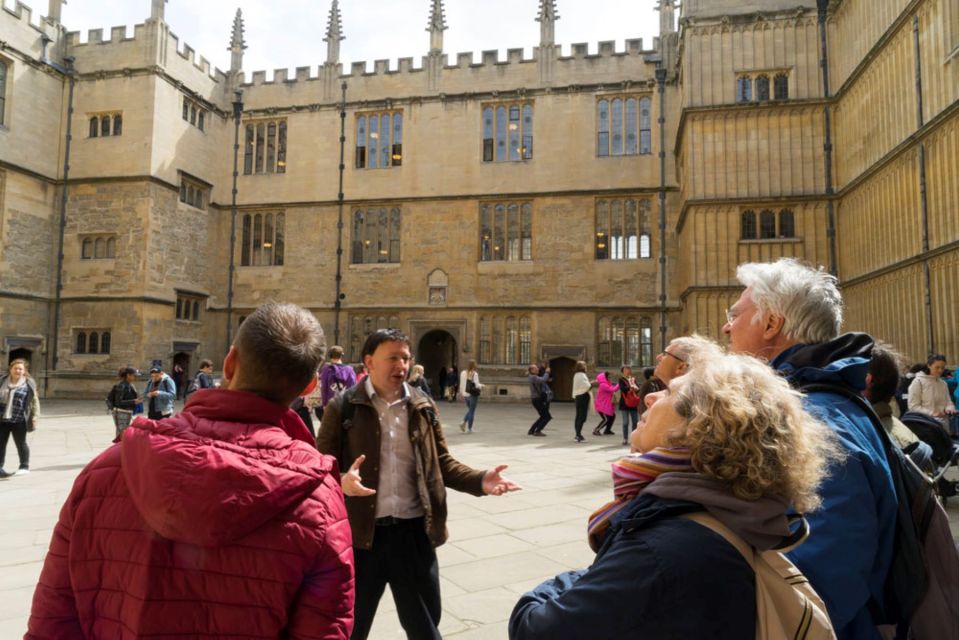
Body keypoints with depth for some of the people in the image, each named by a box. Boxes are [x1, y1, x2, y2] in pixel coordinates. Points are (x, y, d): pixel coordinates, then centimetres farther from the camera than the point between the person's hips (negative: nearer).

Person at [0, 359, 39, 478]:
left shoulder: (28, 383, -1)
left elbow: (35, 401, 0)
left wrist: (35, 416, -5)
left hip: (18, 420, -4)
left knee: (21, 443, 4)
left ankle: (24, 466, 15)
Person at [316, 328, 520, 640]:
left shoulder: (423, 407, 4)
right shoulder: (342, 408, -6)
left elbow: (442, 462, 6)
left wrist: (480, 480, -11)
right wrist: (341, 481, -29)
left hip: (413, 531, 3)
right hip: (361, 533, -2)